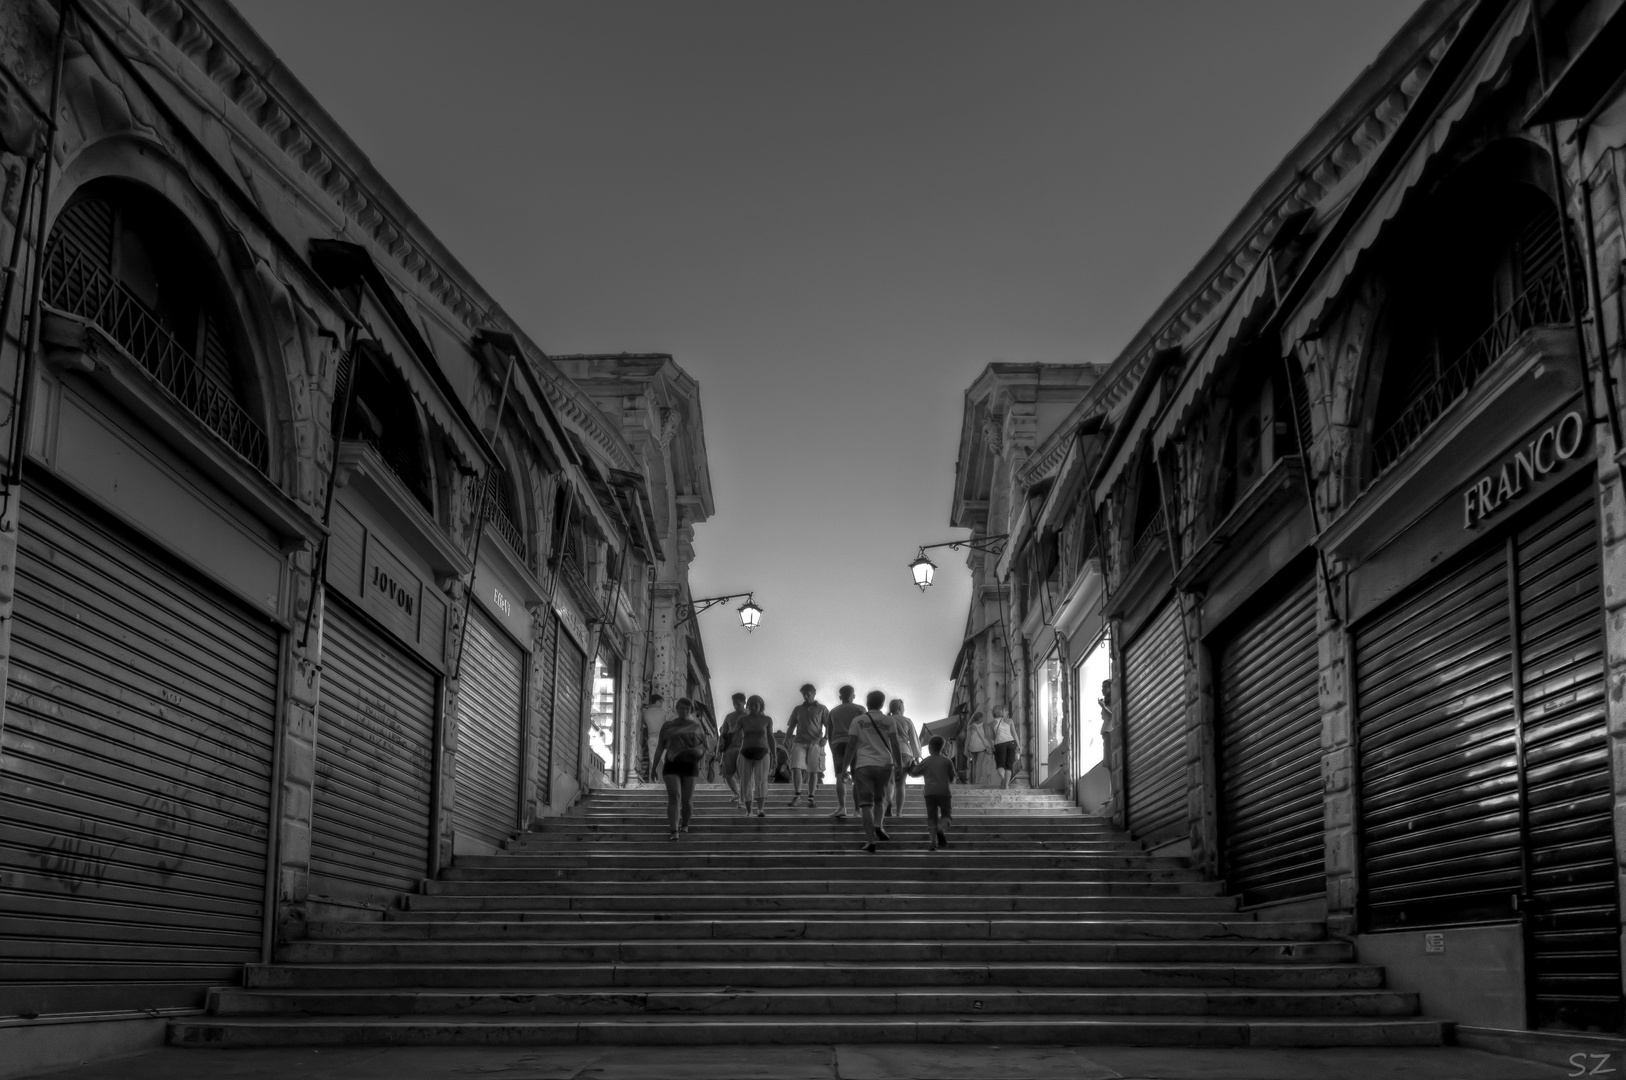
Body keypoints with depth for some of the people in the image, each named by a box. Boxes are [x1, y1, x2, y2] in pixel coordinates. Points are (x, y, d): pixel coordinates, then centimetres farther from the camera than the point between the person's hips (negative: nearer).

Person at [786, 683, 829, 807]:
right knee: (796, 768, -15)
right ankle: (797, 795, -5)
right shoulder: (798, 709, 16)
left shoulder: (821, 709, 9)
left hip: (815, 743, -1)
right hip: (799, 742, 1)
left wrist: (825, 738, -10)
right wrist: (789, 738, 0)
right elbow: (791, 726, 17)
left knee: (813, 771, -1)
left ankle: (811, 798, 6)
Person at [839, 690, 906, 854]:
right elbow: (895, 745, -1)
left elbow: (851, 746, 0)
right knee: (879, 799, 22)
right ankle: (878, 826, 0)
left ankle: (870, 841, -12)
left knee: (866, 804, -2)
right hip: (884, 764, 1)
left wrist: (844, 767, 5)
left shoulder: (858, 721, 3)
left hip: (863, 765, -1)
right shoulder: (888, 721, 4)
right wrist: (899, 765, 7)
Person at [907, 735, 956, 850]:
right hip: (944, 792, -1)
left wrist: (914, 766, 37)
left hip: (930, 793, 1)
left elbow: (913, 773, 18)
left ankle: (933, 841, -14)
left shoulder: (925, 762, 9)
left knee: (931, 818, 4)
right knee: (947, 815, 9)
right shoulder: (947, 761, 7)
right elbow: (952, 779, 13)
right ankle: (942, 830, -23)